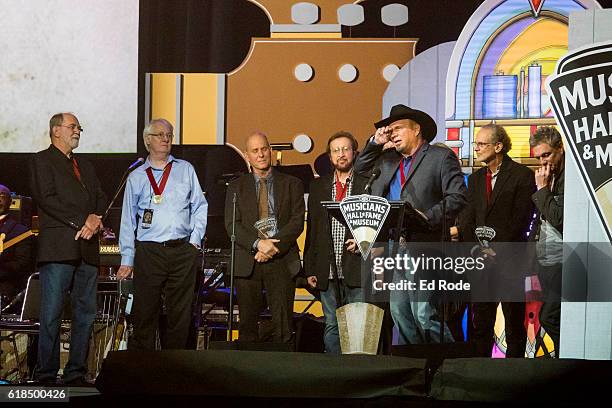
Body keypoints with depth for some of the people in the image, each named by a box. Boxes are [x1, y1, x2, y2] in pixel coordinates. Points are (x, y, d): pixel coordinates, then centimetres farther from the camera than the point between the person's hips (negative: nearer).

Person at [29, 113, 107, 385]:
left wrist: (95, 219, -5)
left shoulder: (85, 166, 25)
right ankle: (46, 376, -4)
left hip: (87, 249, 7)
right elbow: (47, 199, -9)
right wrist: (82, 222, -12)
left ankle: (76, 374, 9)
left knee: (86, 313, 4)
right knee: (51, 314, -8)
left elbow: (100, 198, 18)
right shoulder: (42, 161, 3)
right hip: (58, 248, -7)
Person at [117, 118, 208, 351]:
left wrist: (195, 238, -1)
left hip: (183, 251, 1)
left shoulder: (185, 170, 14)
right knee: (145, 313, -4)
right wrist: (127, 260, 3)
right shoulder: (137, 178, 10)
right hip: (149, 252, -1)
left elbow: (200, 206, 13)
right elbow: (128, 220, 9)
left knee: (181, 314, 2)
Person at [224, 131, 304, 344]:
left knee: (283, 326, -7)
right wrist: (258, 243, -14)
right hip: (247, 263, 1)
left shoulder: (292, 184, 10)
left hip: (281, 261, -1)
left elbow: (297, 222, 1)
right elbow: (232, 225, 2)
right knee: (248, 325, 0)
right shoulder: (237, 187, 12)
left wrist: (273, 246, -13)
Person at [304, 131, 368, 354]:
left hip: (357, 269, -3)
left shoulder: (368, 184, 4)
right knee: (331, 326, 7)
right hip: (327, 270, 3)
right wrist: (310, 269, 8)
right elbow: (311, 229, 12)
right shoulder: (318, 187, 13)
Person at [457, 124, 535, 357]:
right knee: (481, 322, 6)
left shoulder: (522, 176, -3)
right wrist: (476, 249, -8)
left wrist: (496, 249, -13)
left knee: (514, 320, -1)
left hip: (509, 259, -6)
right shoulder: (475, 179, 16)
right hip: (480, 260, 6)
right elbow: (466, 219, 9)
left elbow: (521, 218, -9)